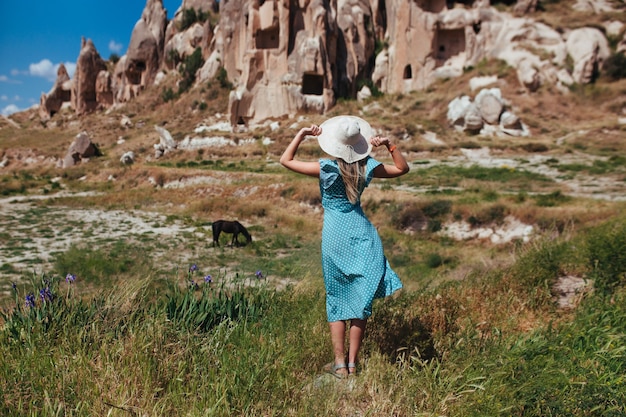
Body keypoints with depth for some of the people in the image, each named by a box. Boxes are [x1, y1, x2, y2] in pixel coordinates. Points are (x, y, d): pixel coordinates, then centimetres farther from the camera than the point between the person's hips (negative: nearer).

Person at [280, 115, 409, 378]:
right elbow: (403, 168, 11)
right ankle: (352, 364, 18)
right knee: (360, 302, 11)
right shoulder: (367, 166, -4)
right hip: (363, 234, 2)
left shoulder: (326, 168, -12)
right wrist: (389, 145, 1)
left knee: (336, 301, 11)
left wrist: (302, 134, -3)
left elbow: (286, 160, -5)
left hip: (335, 236, -2)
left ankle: (340, 365, 13)